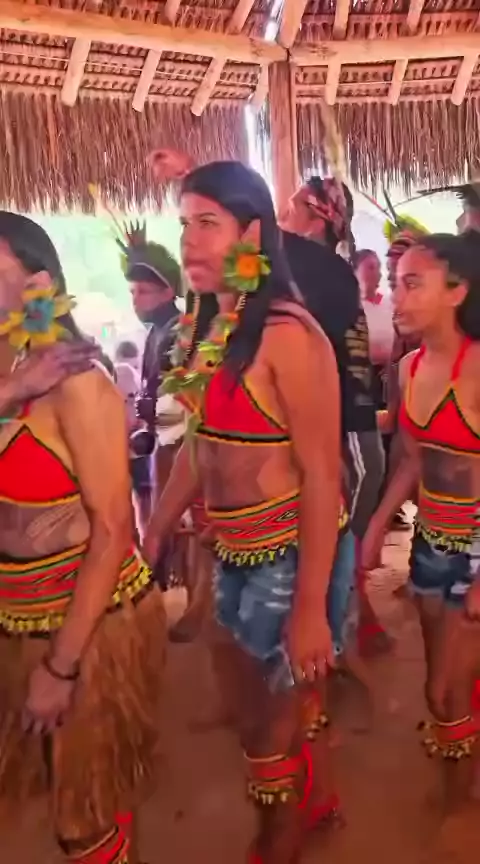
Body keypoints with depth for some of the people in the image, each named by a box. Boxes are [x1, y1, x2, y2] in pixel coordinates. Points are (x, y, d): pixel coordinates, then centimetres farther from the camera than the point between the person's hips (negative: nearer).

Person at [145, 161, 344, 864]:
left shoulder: (287, 335, -22)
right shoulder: (204, 327, 2)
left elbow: (322, 475, -21)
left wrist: (311, 607, -19)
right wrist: (150, 540, 12)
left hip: (291, 556, -8)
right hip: (234, 554, 8)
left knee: (279, 725, 15)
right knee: (247, 712, 27)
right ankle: (299, 807, 57)